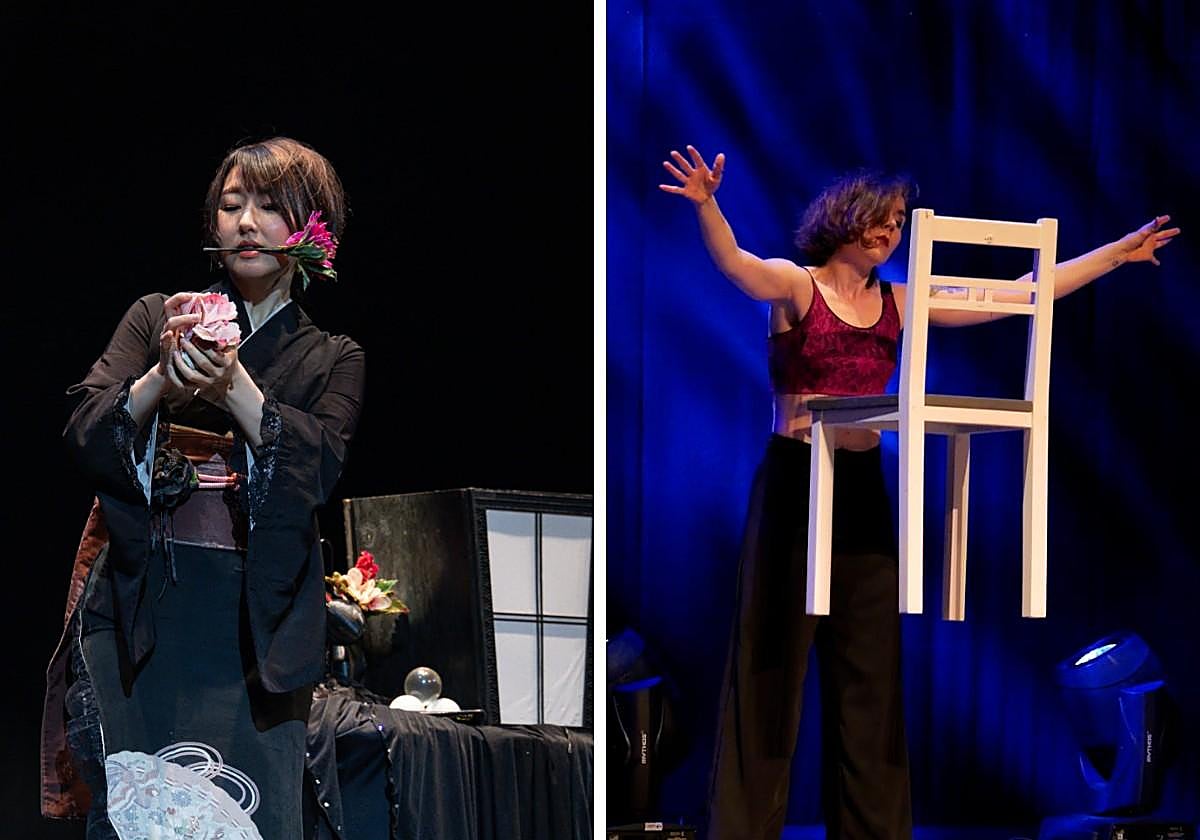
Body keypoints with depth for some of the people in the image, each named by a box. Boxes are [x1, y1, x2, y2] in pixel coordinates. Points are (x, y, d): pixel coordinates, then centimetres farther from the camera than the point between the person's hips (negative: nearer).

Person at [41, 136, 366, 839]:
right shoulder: (155, 318, 16)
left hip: (255, 620, 0)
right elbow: (87, 439, 2)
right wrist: (162, 379, -17)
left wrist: (234, 385, -19)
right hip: (140, 611, 0)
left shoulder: (332, 359, 15)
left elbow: (318, 468, -4)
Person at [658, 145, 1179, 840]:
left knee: (870, 669, 6)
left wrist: (1119, 254, 13)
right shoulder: (795, 287, -3)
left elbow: (1021, 293, 13)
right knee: (773, 663, -4)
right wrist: (706, 206, -45)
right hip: (794, 482, -5)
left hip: (865, 490, 5)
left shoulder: (901, 303, 11)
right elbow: (734, 261, -25)